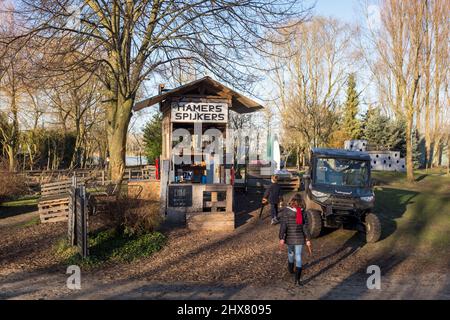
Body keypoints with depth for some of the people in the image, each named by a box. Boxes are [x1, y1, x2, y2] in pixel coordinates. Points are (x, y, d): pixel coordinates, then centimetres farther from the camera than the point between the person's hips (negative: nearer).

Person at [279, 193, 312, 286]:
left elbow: (283, 225, -13)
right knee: (298, 256, 2)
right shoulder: (303, 212, -5)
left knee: (290, 252, 25)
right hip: (299, 238, 0)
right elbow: (305, 227, -3)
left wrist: (281, 238, -10)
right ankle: (297, 279, -5)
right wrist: (307, 239, 4)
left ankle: (290, 269, 47)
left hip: (289, 237, 0)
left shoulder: (286, 211, -11)